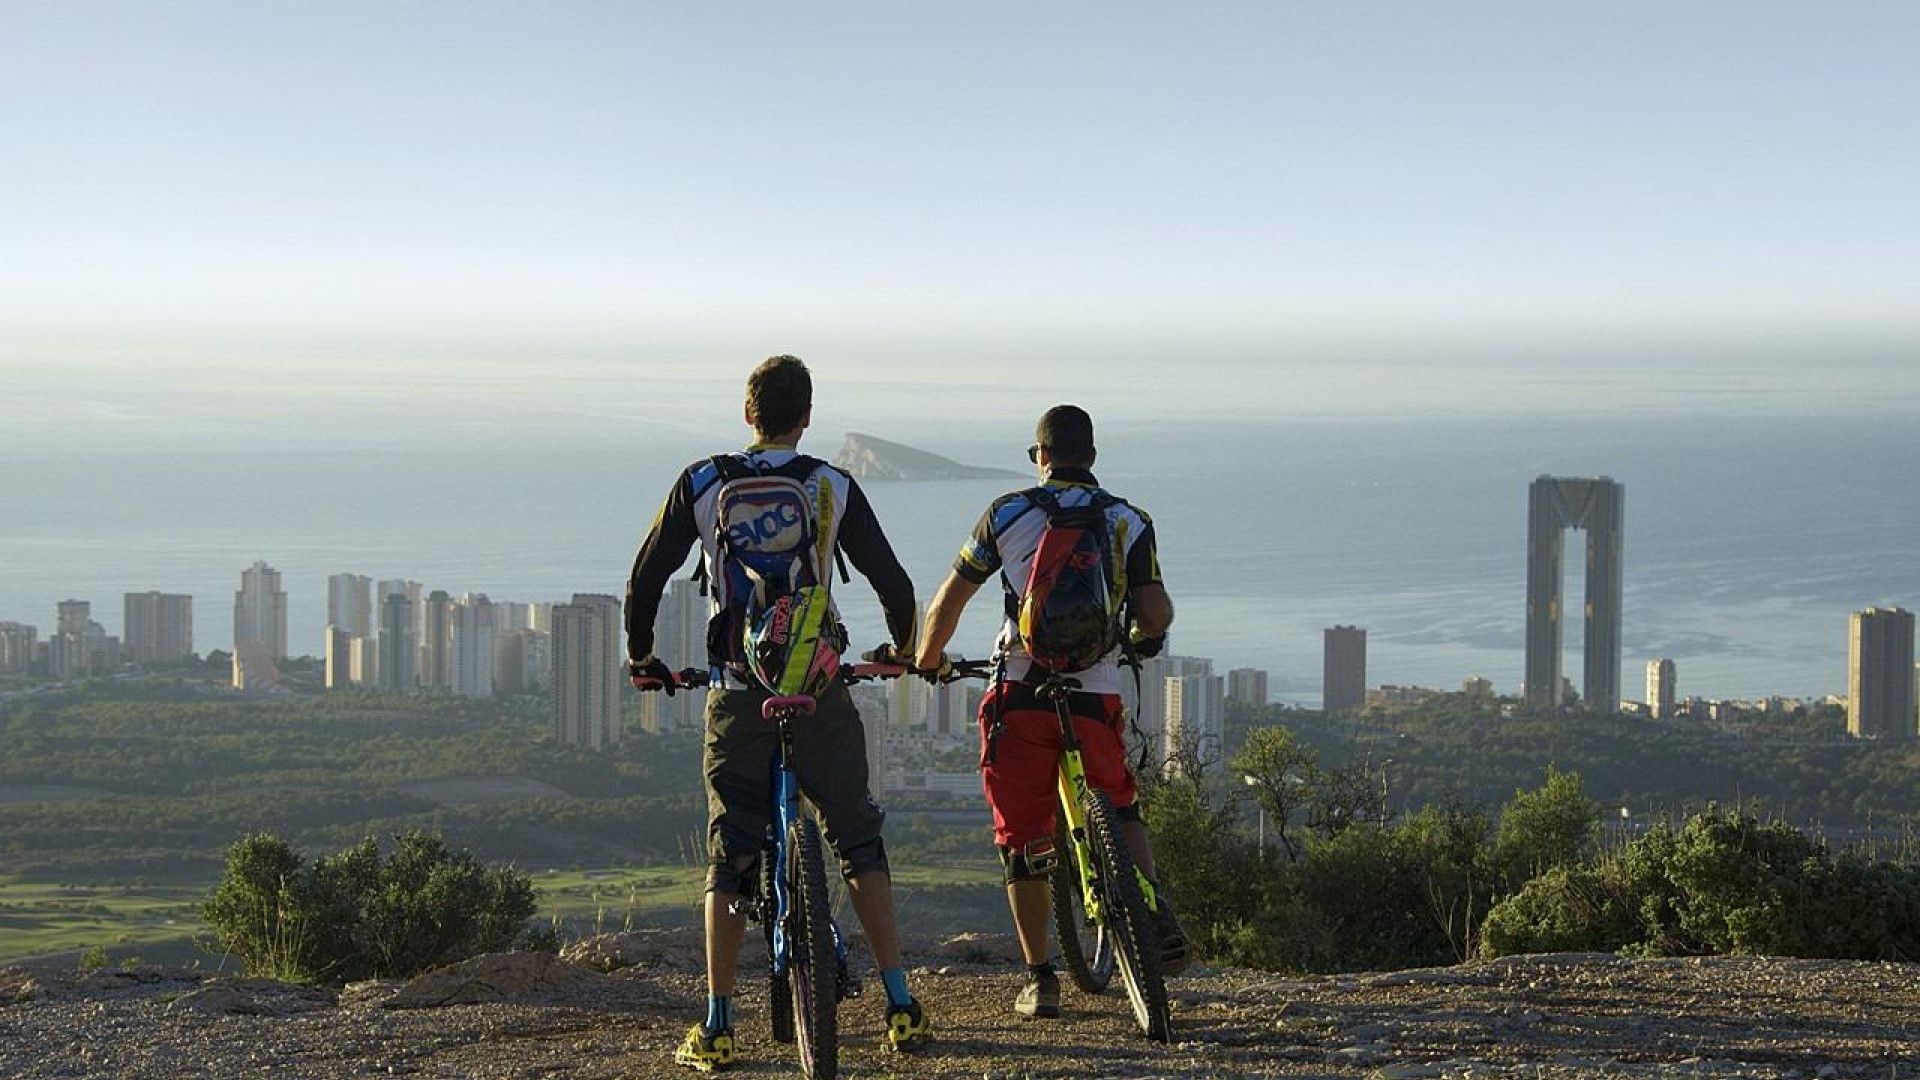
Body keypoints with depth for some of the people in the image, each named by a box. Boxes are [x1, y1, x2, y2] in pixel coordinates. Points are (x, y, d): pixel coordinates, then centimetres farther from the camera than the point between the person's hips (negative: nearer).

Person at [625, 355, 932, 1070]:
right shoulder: (833, 488, 0)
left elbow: (646, 575, 3)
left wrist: (640, 655, 20)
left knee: (730, 856, 7)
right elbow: (892, 581, 1)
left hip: (737, 696, 1)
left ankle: (715, 1029, 5)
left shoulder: (702, 484, 1)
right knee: (858, 842, 10)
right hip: (820, 691, 0)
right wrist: (904, 647, 21)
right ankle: (901, 1008, 4)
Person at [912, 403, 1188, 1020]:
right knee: (1120, 810, 24)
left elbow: (948, 601, 7)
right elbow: (1158, 613, -2)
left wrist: (928, 659, 25)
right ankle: (1157, 914, 1)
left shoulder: (1008, 514, 4)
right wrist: (1142, 637, 23)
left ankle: (1040, 979, 9)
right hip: (1097, 697, 1)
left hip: (1021, 697, -1)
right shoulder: (1128, 522, 6)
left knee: (1023, 841, 9)